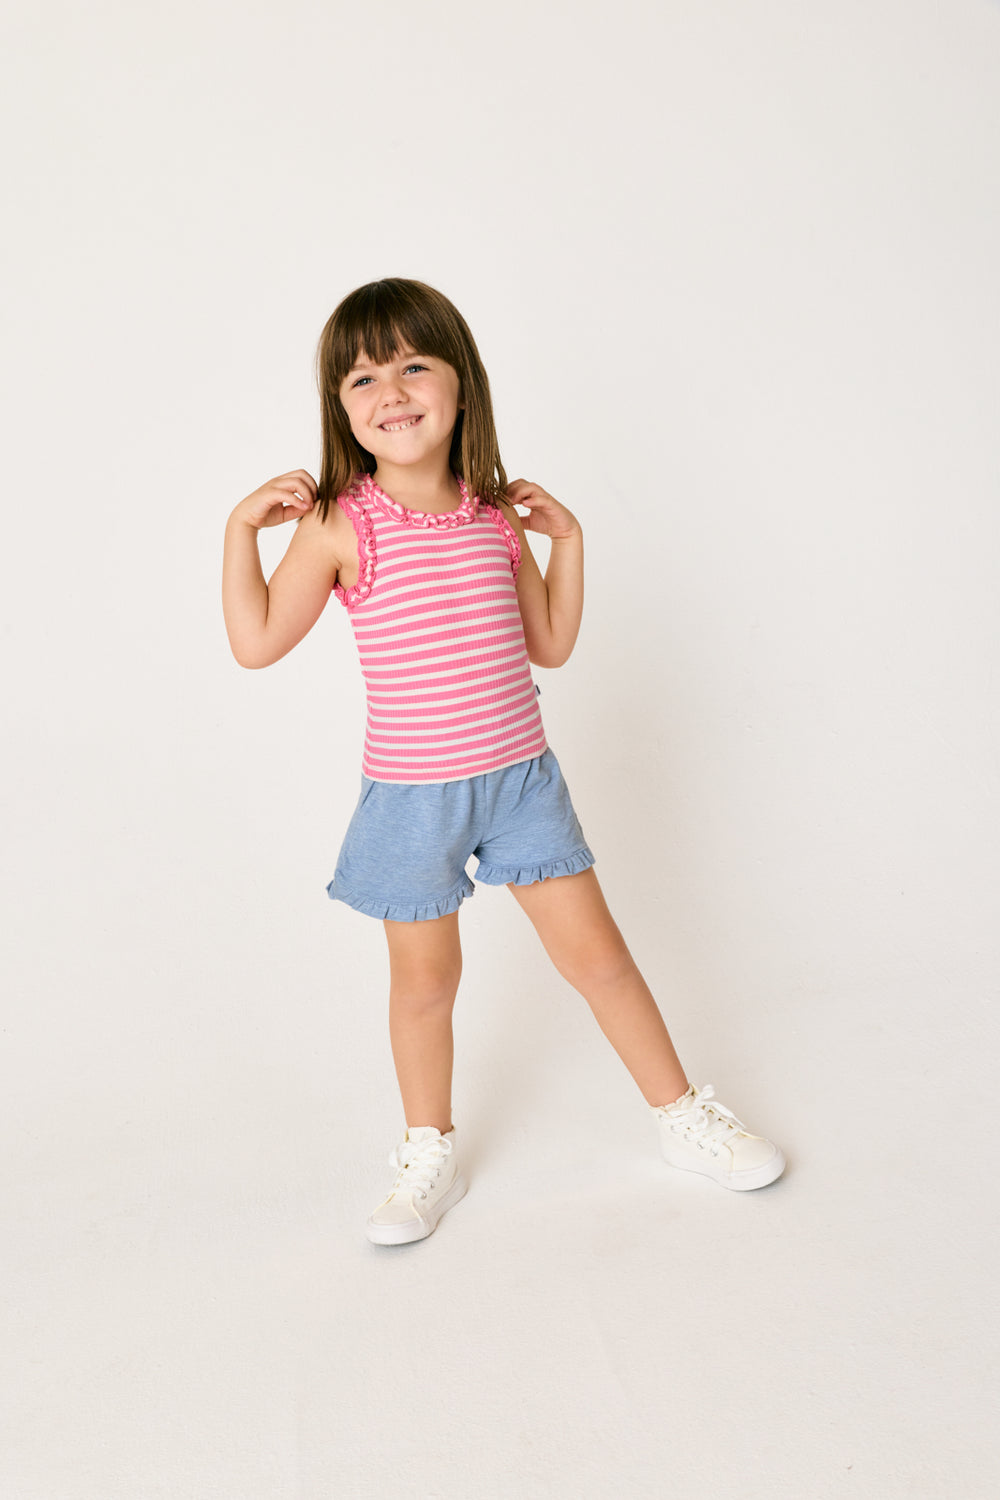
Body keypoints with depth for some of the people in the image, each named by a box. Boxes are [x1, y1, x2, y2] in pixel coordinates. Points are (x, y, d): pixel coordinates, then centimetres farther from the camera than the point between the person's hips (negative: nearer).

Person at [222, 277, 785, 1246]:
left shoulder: (496, 515, 1)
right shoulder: (340, 524, -9)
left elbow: (550, 645, 9)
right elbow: (257, 641, -10)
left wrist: (566, 539, 2)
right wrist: (243, 527, -13)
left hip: (520, 777, 3)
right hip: (408, 794, -2)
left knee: (595, 951, 8)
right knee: (424, 979, 12)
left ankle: (682, 1116, 28)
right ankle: (430, 1156, 35)